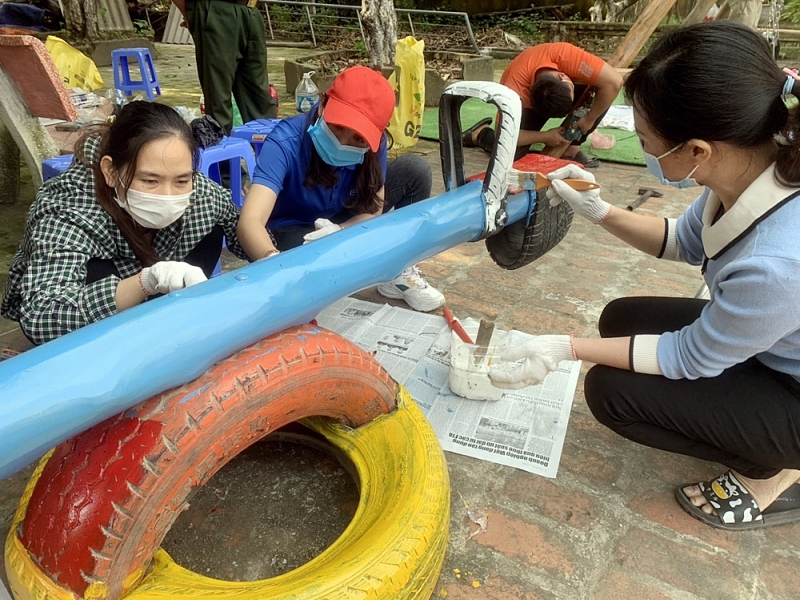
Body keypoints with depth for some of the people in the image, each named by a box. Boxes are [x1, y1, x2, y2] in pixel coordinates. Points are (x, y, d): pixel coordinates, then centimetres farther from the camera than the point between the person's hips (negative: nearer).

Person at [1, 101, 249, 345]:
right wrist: (145, 282, -62)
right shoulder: (67, 212, -37)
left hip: (142, 311, 5)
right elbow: (41, 317, -49)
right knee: (96, 272, -34)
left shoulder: (199, 193, -24)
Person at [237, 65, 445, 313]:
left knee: (415, 170, -13)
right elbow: (250, 221, -45)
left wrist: (340, 230, -35)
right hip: (294, 231, -4)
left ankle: (399, 274, -3)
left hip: (345, 222, 5)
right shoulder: (285, 142, -34)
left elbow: (374, 209, -13)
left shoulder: (374, 143, -23)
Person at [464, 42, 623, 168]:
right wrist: (545, 137, -34)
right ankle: (479, 133, 5)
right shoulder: (517, 88, -43)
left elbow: (614, 82, -39)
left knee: (603, 91, -26)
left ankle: (571, 147, -11)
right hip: (528, 100, -3)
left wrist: (589, 119, -33)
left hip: (557, 86, 3)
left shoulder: (564, 54, -41)